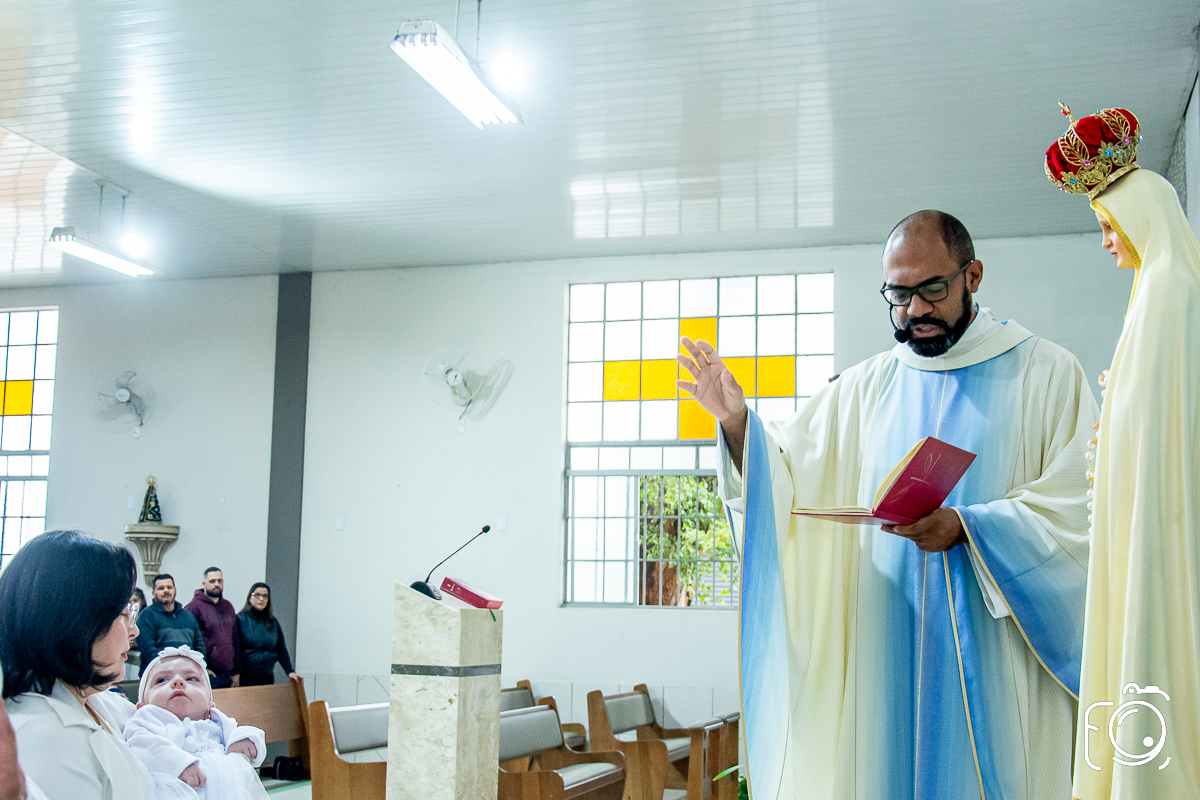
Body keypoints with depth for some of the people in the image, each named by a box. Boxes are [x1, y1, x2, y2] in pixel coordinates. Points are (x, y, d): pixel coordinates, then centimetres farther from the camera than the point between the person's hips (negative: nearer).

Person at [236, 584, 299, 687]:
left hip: (267, 677, 5)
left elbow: (281, 650, 13)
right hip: (246, 677, -5)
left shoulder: (273, 622, 12)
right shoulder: (241, 619, -3)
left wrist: (290, 671, 2)